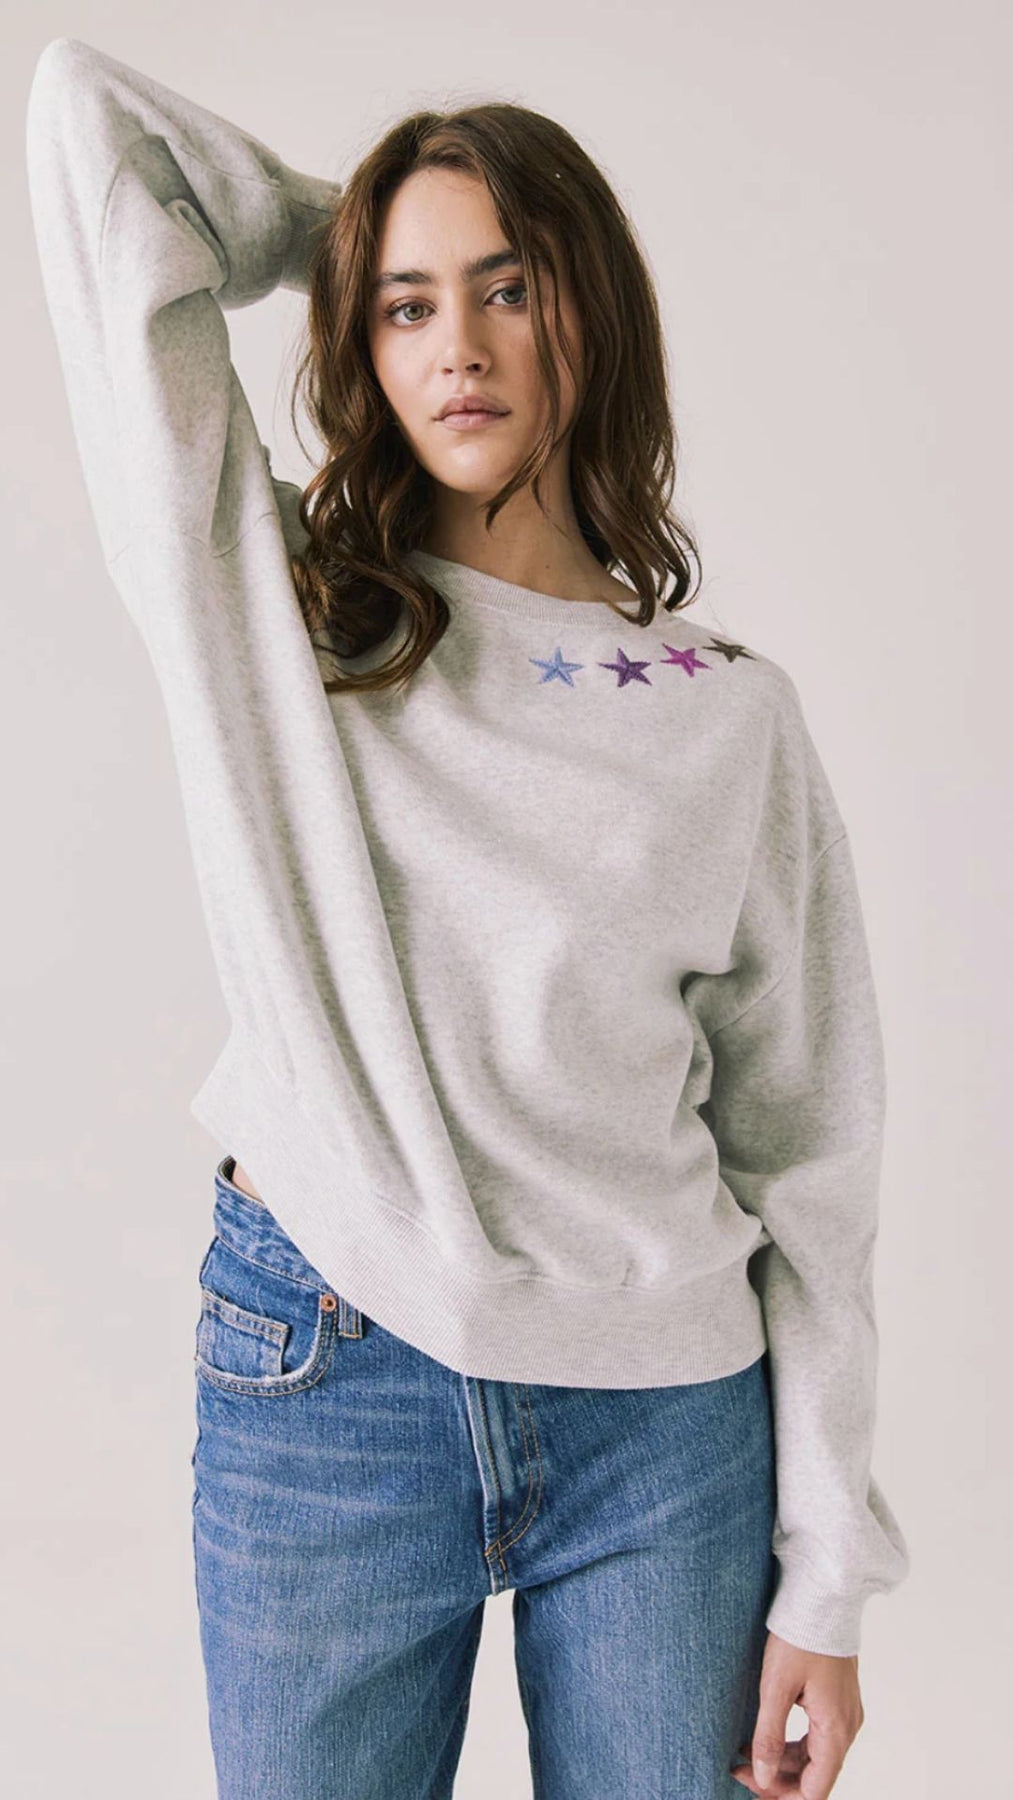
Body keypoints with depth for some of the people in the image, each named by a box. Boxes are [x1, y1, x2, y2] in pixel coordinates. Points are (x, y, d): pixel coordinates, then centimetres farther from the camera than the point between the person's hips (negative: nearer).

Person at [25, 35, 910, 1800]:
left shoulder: (732, 716, -1)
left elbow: (807, 1151, 1)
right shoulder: (262, 606, -1)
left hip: (667, 1413, 1)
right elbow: (88, 114, 0)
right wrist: (349, 234, 11)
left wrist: (826, 1575, 1)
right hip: (313, 1387, 0)